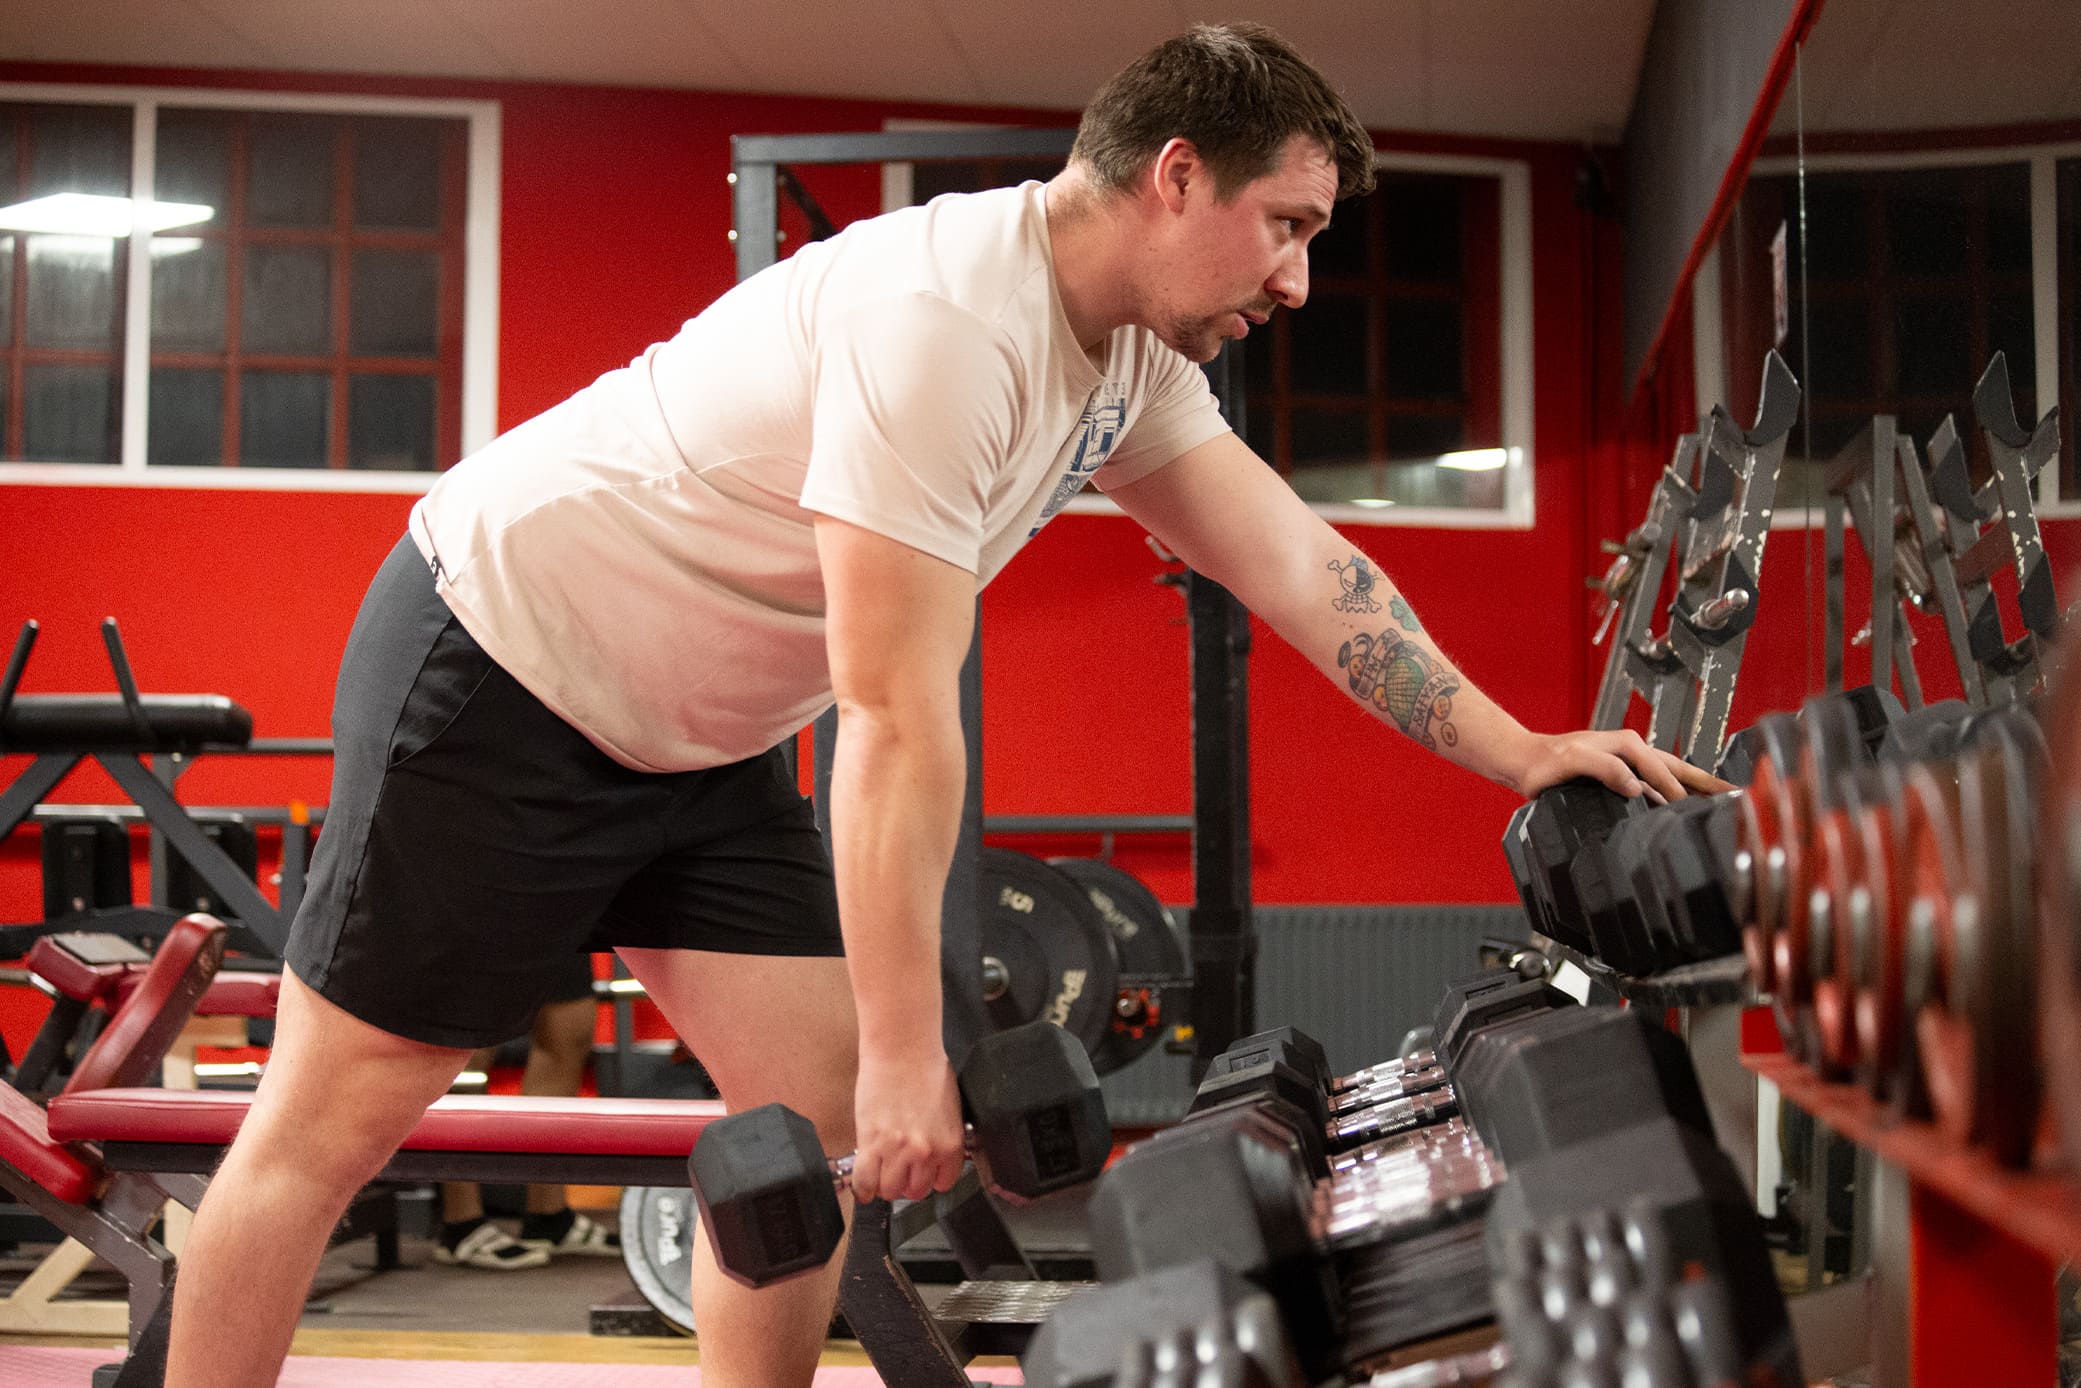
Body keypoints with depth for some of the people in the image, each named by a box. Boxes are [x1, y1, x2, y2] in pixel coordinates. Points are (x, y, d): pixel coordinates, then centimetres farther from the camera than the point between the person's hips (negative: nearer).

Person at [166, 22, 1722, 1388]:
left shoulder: (1130, 362, 0)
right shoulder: (945, 318, -29)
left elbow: (1299, 564, 2)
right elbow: (896, 718, -29)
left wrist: (1524, 750, -5)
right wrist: (908, 1049, -25)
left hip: (697, 738, 9)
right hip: (497, 668, -9)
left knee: (818, 1095, 2)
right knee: (336, 1120, -2)